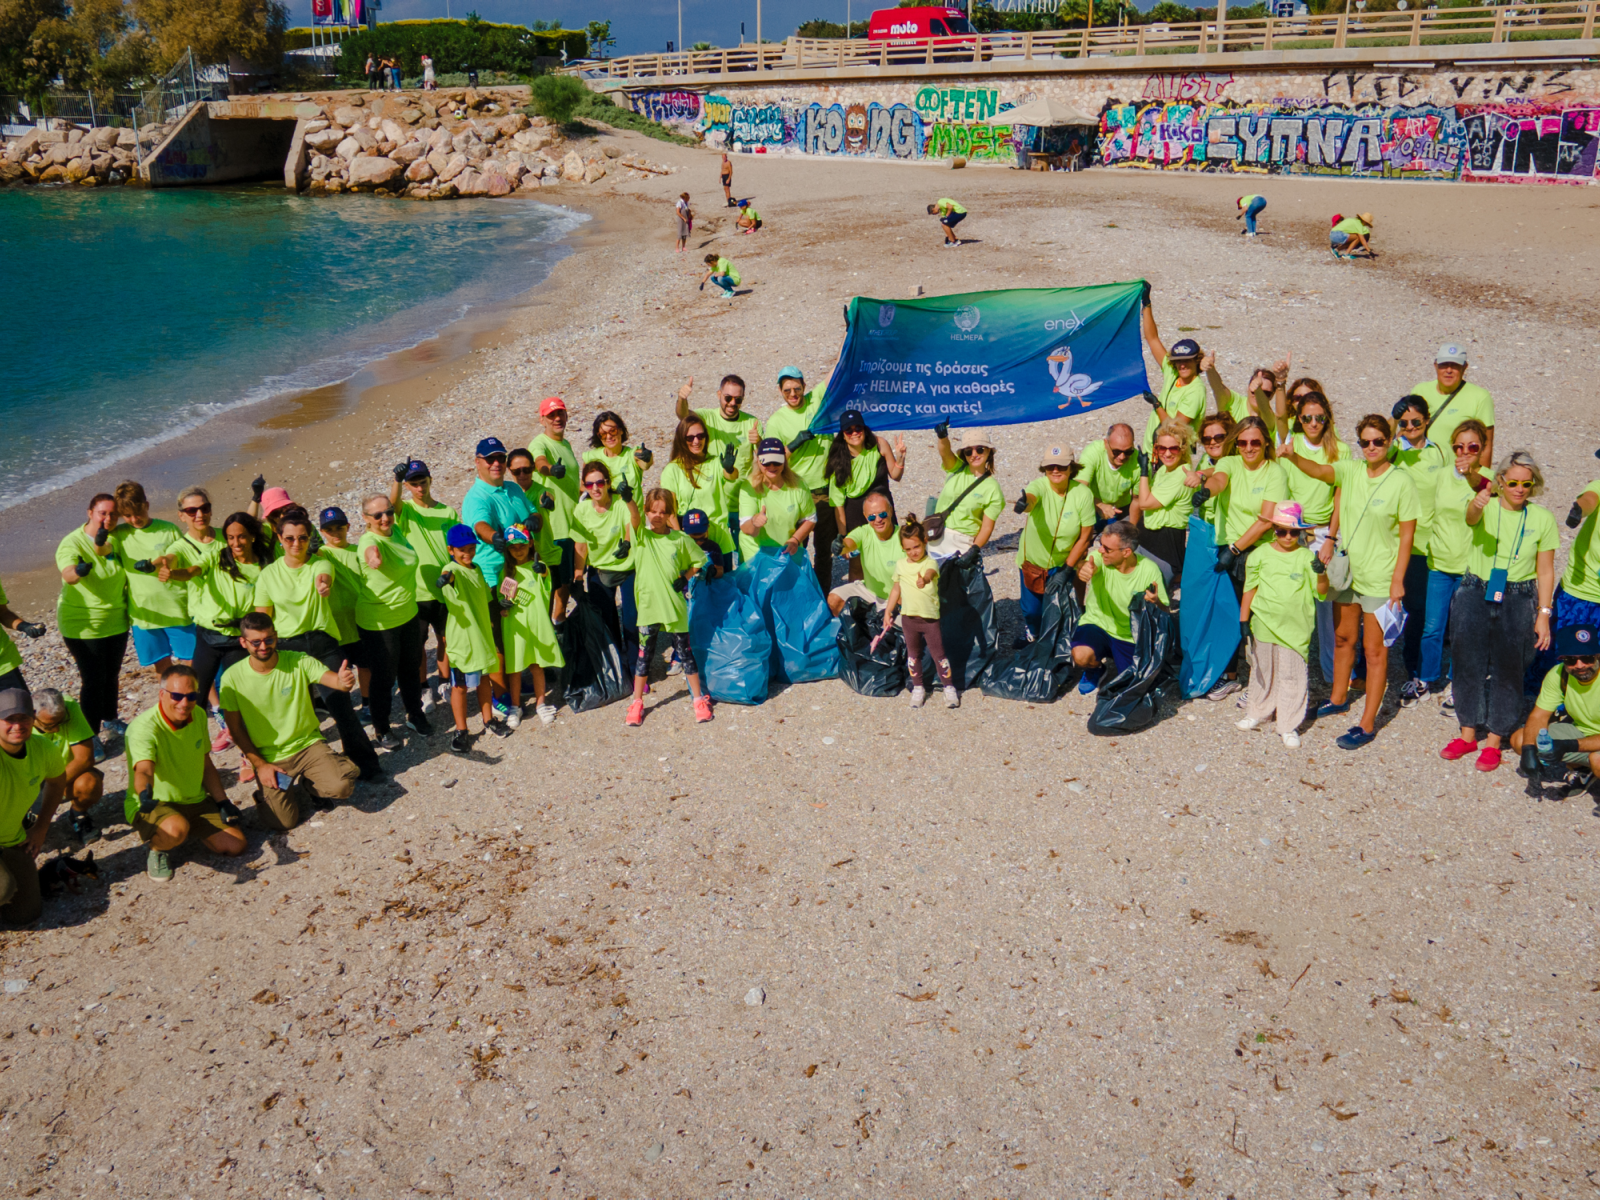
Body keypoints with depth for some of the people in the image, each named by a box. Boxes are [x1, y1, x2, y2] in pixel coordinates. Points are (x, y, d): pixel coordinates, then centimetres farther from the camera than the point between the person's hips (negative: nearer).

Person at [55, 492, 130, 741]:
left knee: (112, 674, 20)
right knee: (93, 680, -4)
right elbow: (67, 575, -39)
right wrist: (78, 571, -59)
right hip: (83, 625, -6)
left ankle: (109, 719, 40)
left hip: (117, 622, 6)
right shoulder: (72, 543, -18)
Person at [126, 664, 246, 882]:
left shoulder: (198, 716, 0)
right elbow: (143, 770, -41)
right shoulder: (144, 726, -24)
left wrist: (223, 801, 5)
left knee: (236, 845, -7)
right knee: (176, 828, -40)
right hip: (154, 805, -7)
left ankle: (191, 830, 20)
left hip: (196, 801, 7)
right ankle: (157, 850, -4)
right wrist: (145, 794, -63)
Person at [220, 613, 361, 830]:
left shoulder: (299, 662, -9)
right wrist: (260, 765, -10)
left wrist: (343, 681, -49)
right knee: (282, 821, -16)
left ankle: (309, 785, 11)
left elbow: (333, 679, -23)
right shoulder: (232, 678, -9)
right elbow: (235, 729, -3)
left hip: (308, 744, 0)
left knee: (342, 786, -25)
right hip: (267, 757, 0)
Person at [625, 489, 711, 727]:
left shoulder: (680, 539, 1)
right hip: (648, 607, 0)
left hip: (675, 607, 0)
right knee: (644, 655, 9)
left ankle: (699, 699, 20)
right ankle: (637, 703, 20)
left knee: (685, 652, 8)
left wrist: (684, 578, -1)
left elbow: (699, 561, 12)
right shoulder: (641, 536, -2)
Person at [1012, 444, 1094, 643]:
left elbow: (1085, 536, -12)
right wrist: (1023, 502, -73)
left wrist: (1068, 568, -11)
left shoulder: (1082, 494, -19)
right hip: (1032, 561, 0)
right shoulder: (1040, 486, -22)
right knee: (1031, 609, 13)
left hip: (1062, 564, 0)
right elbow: (1031, 496, -49)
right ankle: (1031, 634, 49)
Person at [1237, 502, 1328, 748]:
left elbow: (1321, 590, -6)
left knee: (1292, 676, 2)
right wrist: (1244, 620, 3)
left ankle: (1289, 725, 11)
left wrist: (1321, 572, -26)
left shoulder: (1306, 557, -2)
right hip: (1264, 624, 1)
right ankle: (1259, 713, 35)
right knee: (1262, 671, 16)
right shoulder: (1261, 555, 0)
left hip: (1295, 628, -1)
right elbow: (1249, 589, 5)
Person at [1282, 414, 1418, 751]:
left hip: (1380, 579, -5)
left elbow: (1407, 534, -10)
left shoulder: (1401, 482, -11)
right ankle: (1339, 699, 40)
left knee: (1375, 651, 1)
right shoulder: (1351, 470, 1)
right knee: (1343, 638, 20)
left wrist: (1398, 579, -13)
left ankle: (1367, 725, 7)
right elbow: (1319, 470, -17)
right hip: (1347, 570, 5)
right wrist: (1294, 457, -38)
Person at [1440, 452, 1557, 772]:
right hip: (1475, 595, 1)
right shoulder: (1487, 508, -3)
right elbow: (1471, 518, -30)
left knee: (1507, 671, 5)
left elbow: (1545, 572, 1)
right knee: (1469, 664, 8)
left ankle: (1494, 741, 20)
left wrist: (1544, 614, -4)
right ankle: (1468, 734, 26)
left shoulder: (1543, 519, -2)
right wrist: (1477, 504, -53)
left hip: (1517, 601, 0)